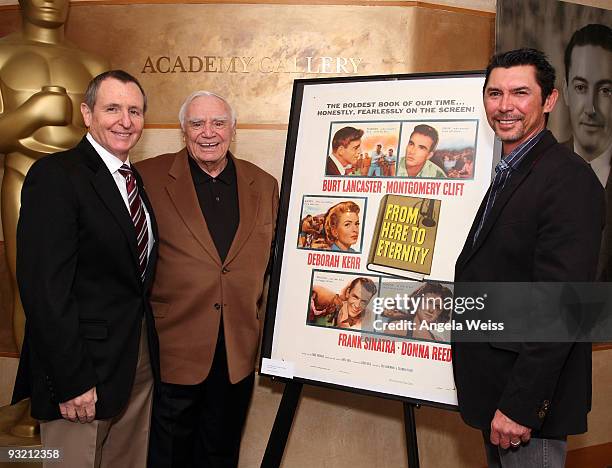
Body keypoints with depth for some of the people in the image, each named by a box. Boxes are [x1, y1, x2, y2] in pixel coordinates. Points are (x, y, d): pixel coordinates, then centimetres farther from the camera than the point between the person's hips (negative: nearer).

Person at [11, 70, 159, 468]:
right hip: (84, 366, -7)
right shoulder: (55, 175, -14)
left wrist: (149, 352, 9)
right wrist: (71, 380, -20)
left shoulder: (136, 179, 11)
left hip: (140, 363, 8)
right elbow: (45, 288, -19)